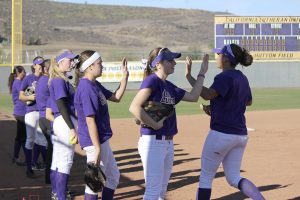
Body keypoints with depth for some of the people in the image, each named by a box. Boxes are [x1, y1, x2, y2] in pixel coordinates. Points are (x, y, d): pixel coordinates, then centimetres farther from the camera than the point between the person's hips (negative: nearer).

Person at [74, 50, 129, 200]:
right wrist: (97, 148, -23)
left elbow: (116, 97, 19)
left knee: (113, 176, 19)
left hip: (102, 140, 10)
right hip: (95, 142, -10)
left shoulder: (95, 85, 9)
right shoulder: (86, 88, -20)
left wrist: (125, 76, 10)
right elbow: (90, 120, -23)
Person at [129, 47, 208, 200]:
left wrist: (202, 73, 12)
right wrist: (155, 125, -19)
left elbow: (193, 96, 13)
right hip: (152, 142, -9)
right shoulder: (152, 80, -13)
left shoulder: (169, 86, 12)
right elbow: (134, 107, -24)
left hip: (168, 142, 9)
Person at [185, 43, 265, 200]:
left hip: (221, 133, -8)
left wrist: (189, 76, -22)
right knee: (234, 178, 12)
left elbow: (207, 95, -28)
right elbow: (248, 102, 26)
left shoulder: (225, 77, -14)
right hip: (241, 135, 8)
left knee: (206, 177, 6)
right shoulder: (243, 78, 12)